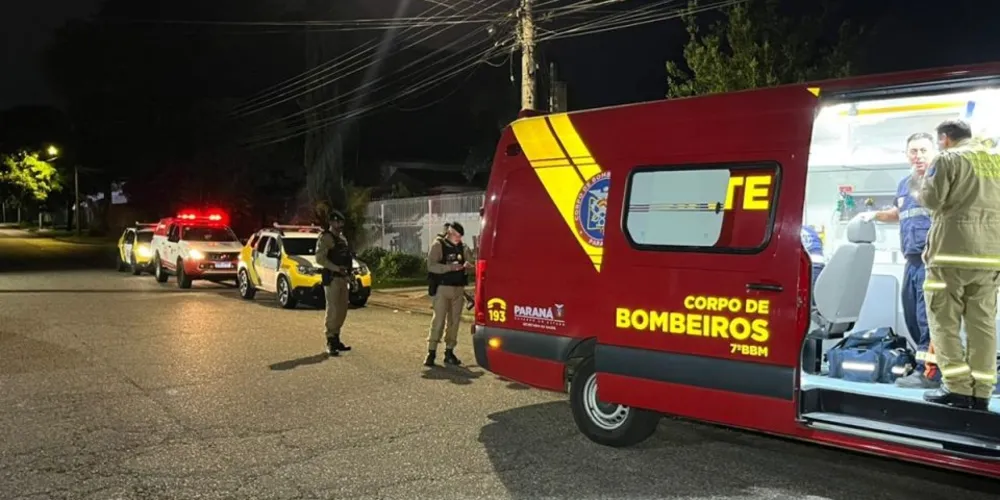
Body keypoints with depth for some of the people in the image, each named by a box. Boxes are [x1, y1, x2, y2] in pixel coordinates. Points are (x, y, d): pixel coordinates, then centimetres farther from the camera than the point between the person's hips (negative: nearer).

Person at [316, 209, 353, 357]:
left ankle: (336, 339, 21)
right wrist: (337, 268, -24)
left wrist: (348, 270, 11)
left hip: (342, 277, 9)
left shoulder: (342, 238, 18)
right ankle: (330, 342, -3)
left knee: (342, 310, 11)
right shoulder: (325, 237, -8)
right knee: (333, 310, -8)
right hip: (331, 278, -9)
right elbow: (320, 258, -17)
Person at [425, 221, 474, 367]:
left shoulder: (462, 247, 12)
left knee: (454, 321, 7)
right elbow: (431, 266, -13)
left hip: (459, 289, 5)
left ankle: (449, 352, 13)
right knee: (438, 320, -7)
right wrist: (450, 267, -21)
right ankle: (431, 352, -3)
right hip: (443, 288, -5)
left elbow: (471, 260, 14)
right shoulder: (438, 245, -3)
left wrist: (468, 264, -9)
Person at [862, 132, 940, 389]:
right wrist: (875, 214, 23)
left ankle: (929, 371, -5)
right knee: (912, 316, 11)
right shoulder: (904, 184, 20)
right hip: (912, 260, 8)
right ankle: (924, 361, 22)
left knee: (928, 316, -10)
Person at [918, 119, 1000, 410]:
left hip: (953, 250, -6)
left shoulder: (948, 159, -1)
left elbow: (931, 199, -8)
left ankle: (958, 389, -5)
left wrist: (928, 176, 10)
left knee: (944, 321, 0)